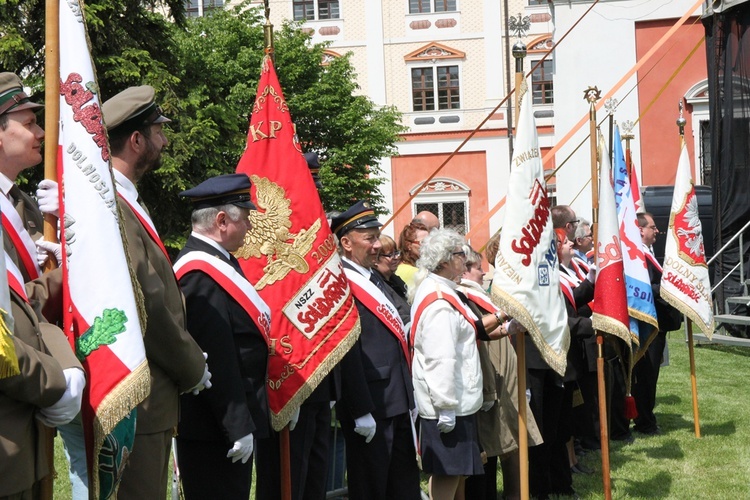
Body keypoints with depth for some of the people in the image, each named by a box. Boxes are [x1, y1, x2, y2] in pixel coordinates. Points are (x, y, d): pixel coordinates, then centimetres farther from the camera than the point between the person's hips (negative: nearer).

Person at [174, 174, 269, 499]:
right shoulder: (202, 275, -21)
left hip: (228, 423, 10)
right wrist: (238, 428, -24)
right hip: (216, 426, -10)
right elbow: (216, 361, -26)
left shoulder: (215, 263, 12)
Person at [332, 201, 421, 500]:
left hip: (398, 403, 9)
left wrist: (409, 399, 16)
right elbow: (348, 355, -20)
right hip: (371, 408, -9)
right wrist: (362, 412, -21)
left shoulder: (375, 281, 15)